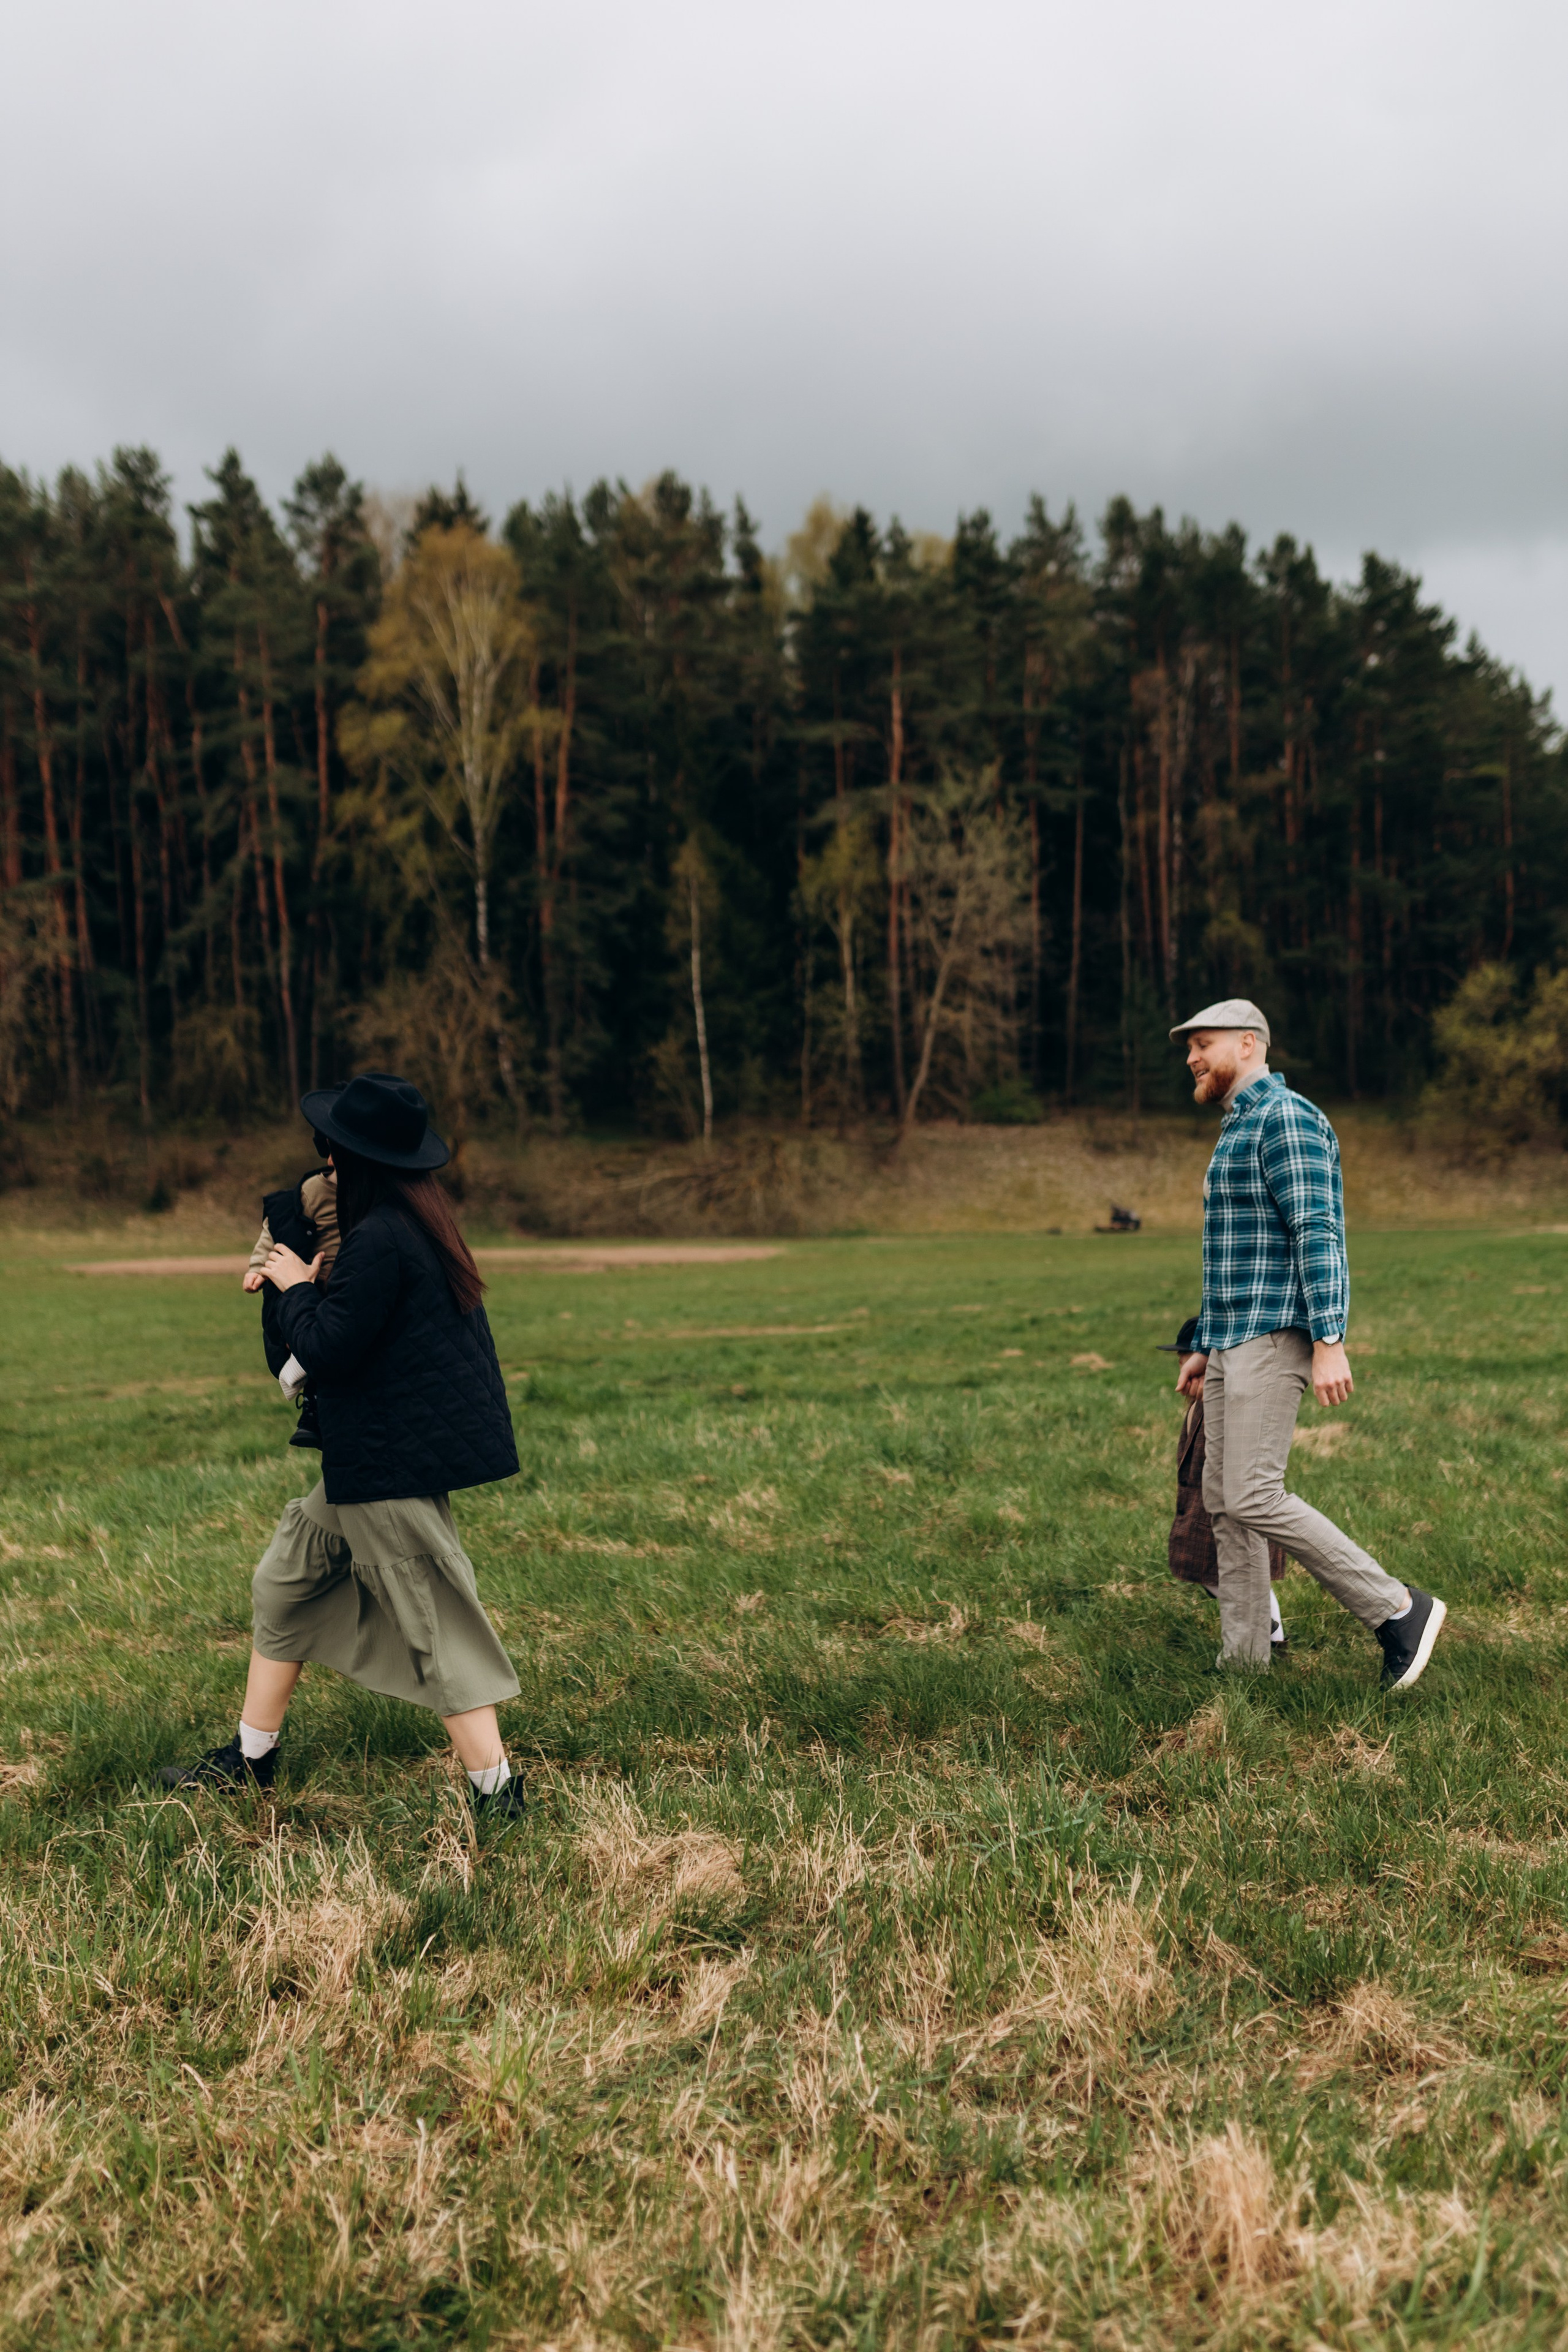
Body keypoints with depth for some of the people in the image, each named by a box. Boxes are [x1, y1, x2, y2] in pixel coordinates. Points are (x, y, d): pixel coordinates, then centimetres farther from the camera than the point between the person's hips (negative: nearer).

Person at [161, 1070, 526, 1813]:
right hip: (372, 1458, 11)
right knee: (287, 1582, 21)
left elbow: (326, 1350, -21)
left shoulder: (378, 1239, -22)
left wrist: (296, 1287, -4)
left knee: (437, 1627, -4)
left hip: (391, 1465, -11)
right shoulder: (420, 1224, 9)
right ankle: (250, 1760, 33)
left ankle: (496, 1791, 2)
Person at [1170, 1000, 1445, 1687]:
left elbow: (1318, 1233, -19)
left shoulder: (1285, 1118, -10)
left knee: (1254, 1499, -15)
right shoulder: (1236, 1132, 21)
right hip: (1233, 1345, 10)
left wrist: (1329, 1342, -25)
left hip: (1274, 1339, -10)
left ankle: (1398, 1610, -5)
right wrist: (1203, 1348, 25)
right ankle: (1242, 1663, 11)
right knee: (1225, 1502, 7)